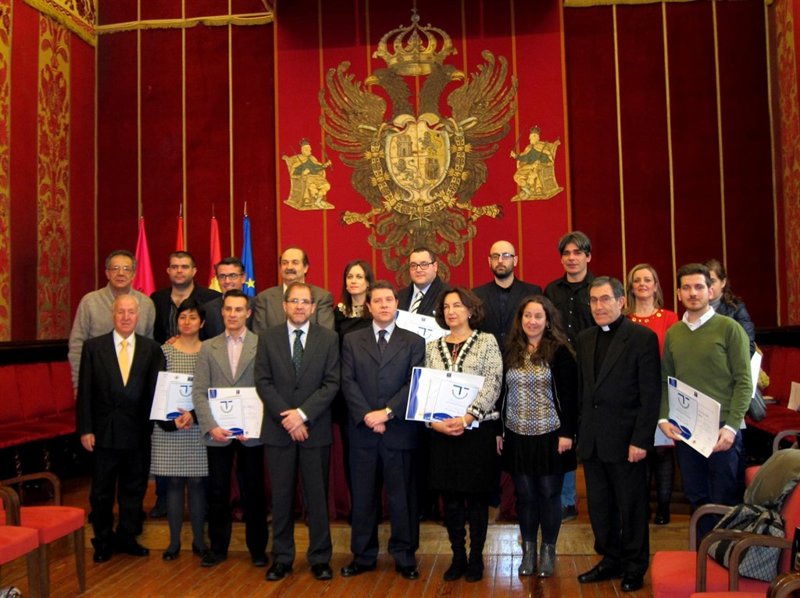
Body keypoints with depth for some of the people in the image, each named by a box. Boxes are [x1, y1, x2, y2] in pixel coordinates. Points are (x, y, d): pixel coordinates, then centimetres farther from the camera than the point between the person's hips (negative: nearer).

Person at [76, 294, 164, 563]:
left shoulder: (151, 349, 1)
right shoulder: (93, 347, -1)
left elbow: (156, 389, -2)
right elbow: (85, 391, -2)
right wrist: (85, 429, -6)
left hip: (138, 432, 1)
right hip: (104, 430, -1)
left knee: (134, 489, 12)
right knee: (101, 491, 11)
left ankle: (127, 538, 28)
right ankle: (103, 541, 27)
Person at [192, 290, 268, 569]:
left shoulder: (263, 345, 0)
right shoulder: (208, 348, 8)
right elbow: (199, 392, 3)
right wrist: (211, 426, -9)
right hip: (217, 432, 2)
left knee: (254, 491, 7)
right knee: (218, 492, 8)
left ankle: (257, 547, 21)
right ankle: (217, 547, 23)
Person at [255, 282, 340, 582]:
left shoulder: (329, 338, 2)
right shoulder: (268, 338, 5)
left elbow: (331, 383, -4)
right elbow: (263, 382, -1)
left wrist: (303, 413, -14)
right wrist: (287, 417, -11)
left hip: (315, 429, -1)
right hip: (278, 430, 1)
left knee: (317, 495, 6)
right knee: (281, 497, 8)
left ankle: (320, 558, 18)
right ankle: (282, 558, 20)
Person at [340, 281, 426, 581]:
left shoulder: (414, 342, 5)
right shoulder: (352, 340, 9)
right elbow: (348, 382, 0)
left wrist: (387, 412, -14)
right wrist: (366, 415, -12)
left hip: (400, 431, -1)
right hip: (362, 432, 2)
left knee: (402, 497, 6)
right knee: (363, 497, 9)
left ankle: (405, 556, 18)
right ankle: (363, 556, 22)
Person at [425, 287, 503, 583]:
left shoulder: (487, 342, 0)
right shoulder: (432, 347, 10)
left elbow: (493, 384, -9)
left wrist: (467, 419, -18)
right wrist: (434, 421, -11)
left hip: (478, 429, -3)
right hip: (442, 432, 3)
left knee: (476, 496, 6)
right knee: (450, 498, 9)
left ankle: (476, 557, 21)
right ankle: (458, 556, 23)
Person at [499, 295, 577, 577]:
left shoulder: (559, 352, -6)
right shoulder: (511, 352, 5)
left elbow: (569, 396, -8)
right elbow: (502, 393, 9)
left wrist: (567, 432, -12)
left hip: (550, 436, -3)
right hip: (518, 436, 3)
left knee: (549, 493, 7)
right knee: (524, 494, 10)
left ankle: (548, 551, 22)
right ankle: (528, 550, 23)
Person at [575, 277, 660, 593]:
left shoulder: (642, 338, -9)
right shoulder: (584, 338, 10)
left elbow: (650, 395, -12)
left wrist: (640, 440, -16)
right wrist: (580, 430, 7)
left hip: (625, 439, -6)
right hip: (592, 440, 6)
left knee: (631, 506, 8)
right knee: (599, 506, 14)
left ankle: (635, 567, 25)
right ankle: (610, 560, 31)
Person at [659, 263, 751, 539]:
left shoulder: (729, 328, -4)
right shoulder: (672, 333, 9)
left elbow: (743, 382, -7)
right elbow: (665, 381, 10)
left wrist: (731, 427, -15)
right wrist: (664, 418, -4)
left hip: (722, 430, -4)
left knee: (725, 501, 4)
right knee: (696, 497, 12)